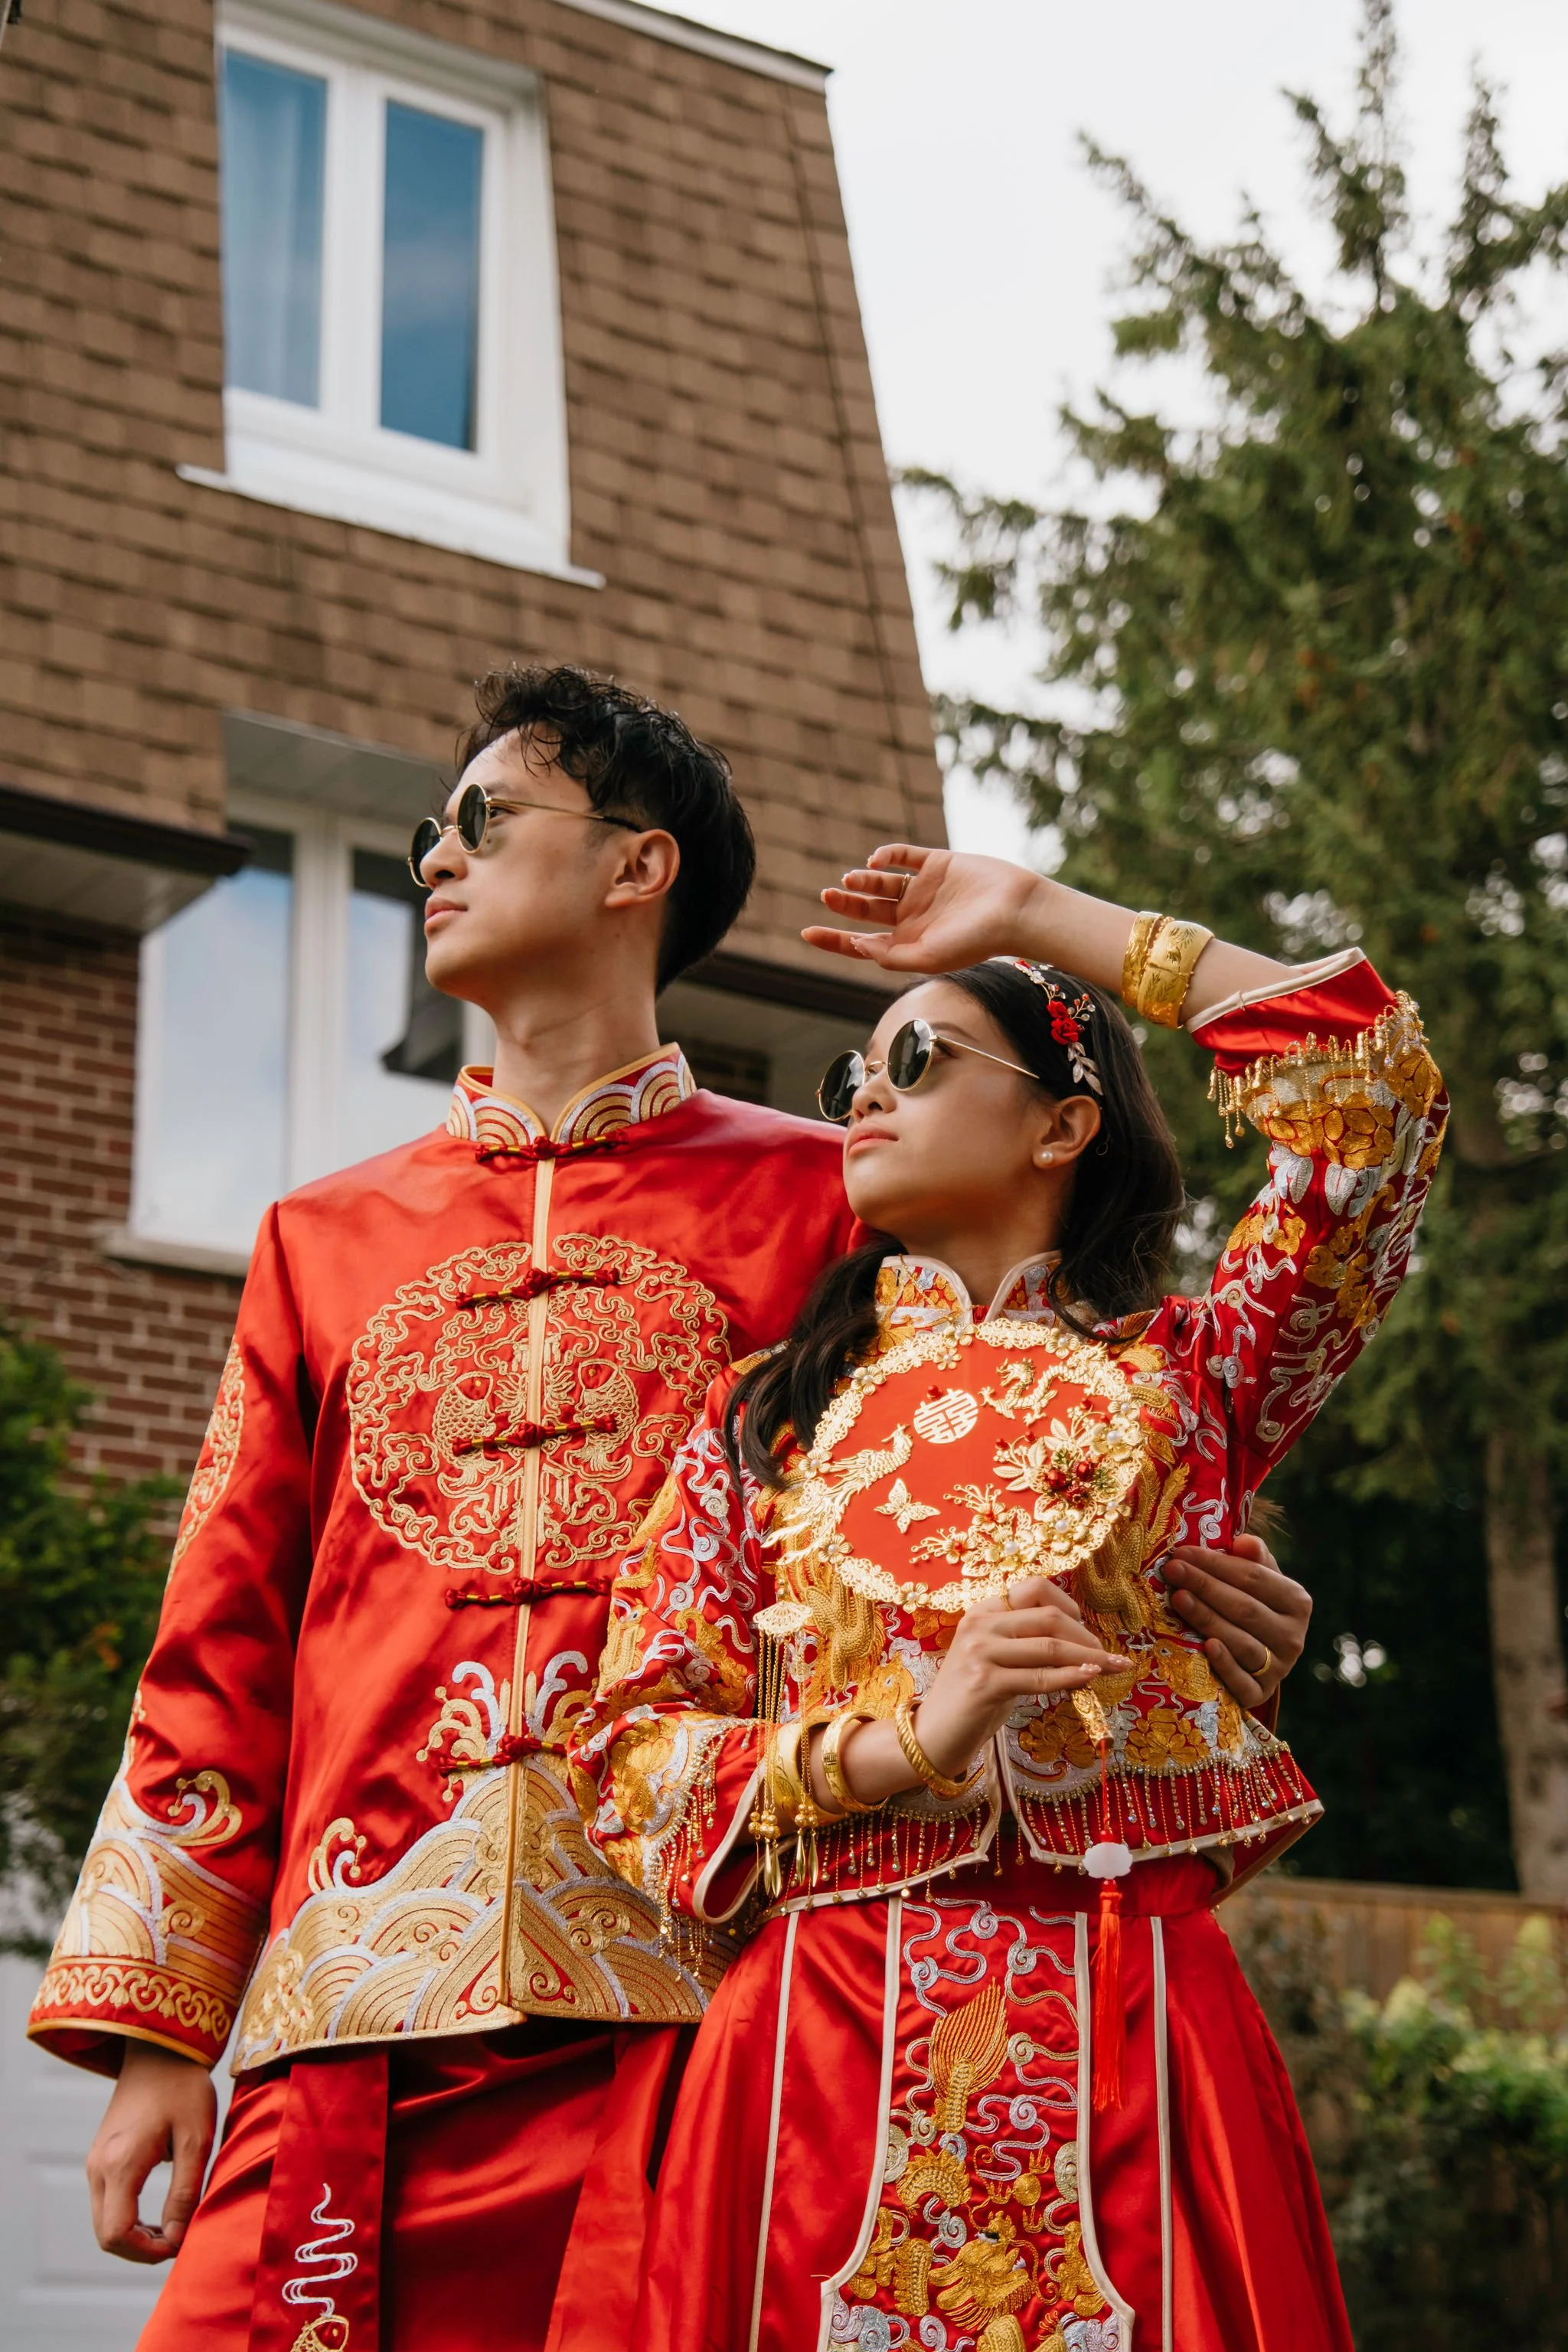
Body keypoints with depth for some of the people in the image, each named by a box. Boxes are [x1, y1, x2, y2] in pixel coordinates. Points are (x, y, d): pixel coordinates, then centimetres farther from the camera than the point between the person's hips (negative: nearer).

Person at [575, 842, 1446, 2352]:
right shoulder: (766, 1416, 16)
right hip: (826, 2044, 1)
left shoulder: (1175, 1380, 12)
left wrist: (1033, 914, 8)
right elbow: (633, 1743, 7)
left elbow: (1370, 1076, 2)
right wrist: (900, 1745, -11)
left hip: (1130, 2047, -1)